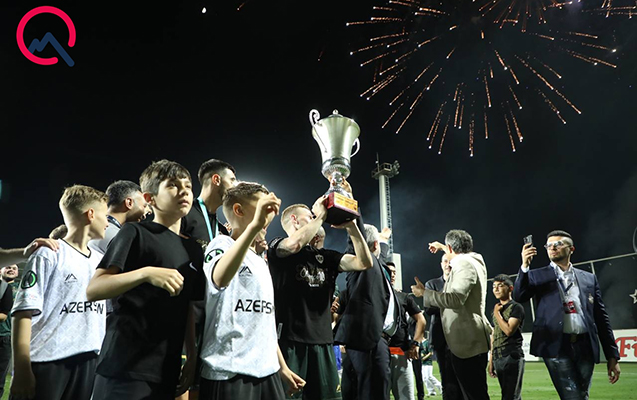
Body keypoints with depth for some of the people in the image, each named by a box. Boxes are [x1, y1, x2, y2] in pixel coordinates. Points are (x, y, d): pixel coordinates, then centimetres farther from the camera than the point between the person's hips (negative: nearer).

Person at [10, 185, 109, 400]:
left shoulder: (100, 260, 14)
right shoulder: (49, 255, -6)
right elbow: (24, 311, -11)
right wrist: (22, 370, -15)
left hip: (88, 363, 6)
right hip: (46, 363, -6)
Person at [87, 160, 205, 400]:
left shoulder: (194, 250, 13)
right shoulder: (136, 233, -5)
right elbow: (93, 290, -13)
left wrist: (192, 358, 10)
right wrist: (145, 273, -26)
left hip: (167, 371, 6)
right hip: (125, 368, -6)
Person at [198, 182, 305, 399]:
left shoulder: (261, 262, 17)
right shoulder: (222, 244, -7)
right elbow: (219, 279, -32)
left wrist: (282, 366, 19)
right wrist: (254, 225, -39)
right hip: (229, 372, -7)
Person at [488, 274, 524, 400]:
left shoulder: (516, 307, -2)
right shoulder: (497, 309, 18)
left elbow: (509, 330, -16)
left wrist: (497, 313, -4)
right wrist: (491, 360, 16)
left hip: (512, 356, -7)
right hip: (497, 359, 7)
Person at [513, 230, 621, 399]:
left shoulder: (589, 278, 15)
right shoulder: (538, 276, 9)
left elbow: (601, 317, 14)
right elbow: (519, 296, -8)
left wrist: (612, 355, 10)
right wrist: (525, 266, -20)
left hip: (585, 347, 3)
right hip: (557, 346, -3)